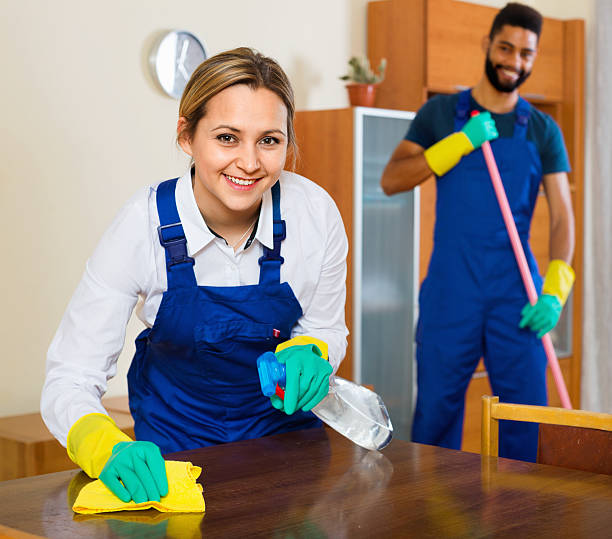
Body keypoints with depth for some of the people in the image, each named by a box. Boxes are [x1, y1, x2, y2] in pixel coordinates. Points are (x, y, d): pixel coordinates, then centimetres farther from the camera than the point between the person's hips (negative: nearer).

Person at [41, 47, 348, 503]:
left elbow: (326, 330, 1)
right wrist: (109, 449, -40)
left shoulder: (315, 213, -17)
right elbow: (70, 379, -20)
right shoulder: (144, 226, -22)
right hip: (176, 445, 0)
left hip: (284, 425, 1)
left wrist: (309, 354, -23)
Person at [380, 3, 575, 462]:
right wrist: (460, 143, -13)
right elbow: (391, 180, -2)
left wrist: (554, 293, -12)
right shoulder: (441, 113, 7)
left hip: (516, 291, 1)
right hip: (450, 289, -1)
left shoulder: (543, 130, 8)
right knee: (435, 411, 5)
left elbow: (562, 215, 2)